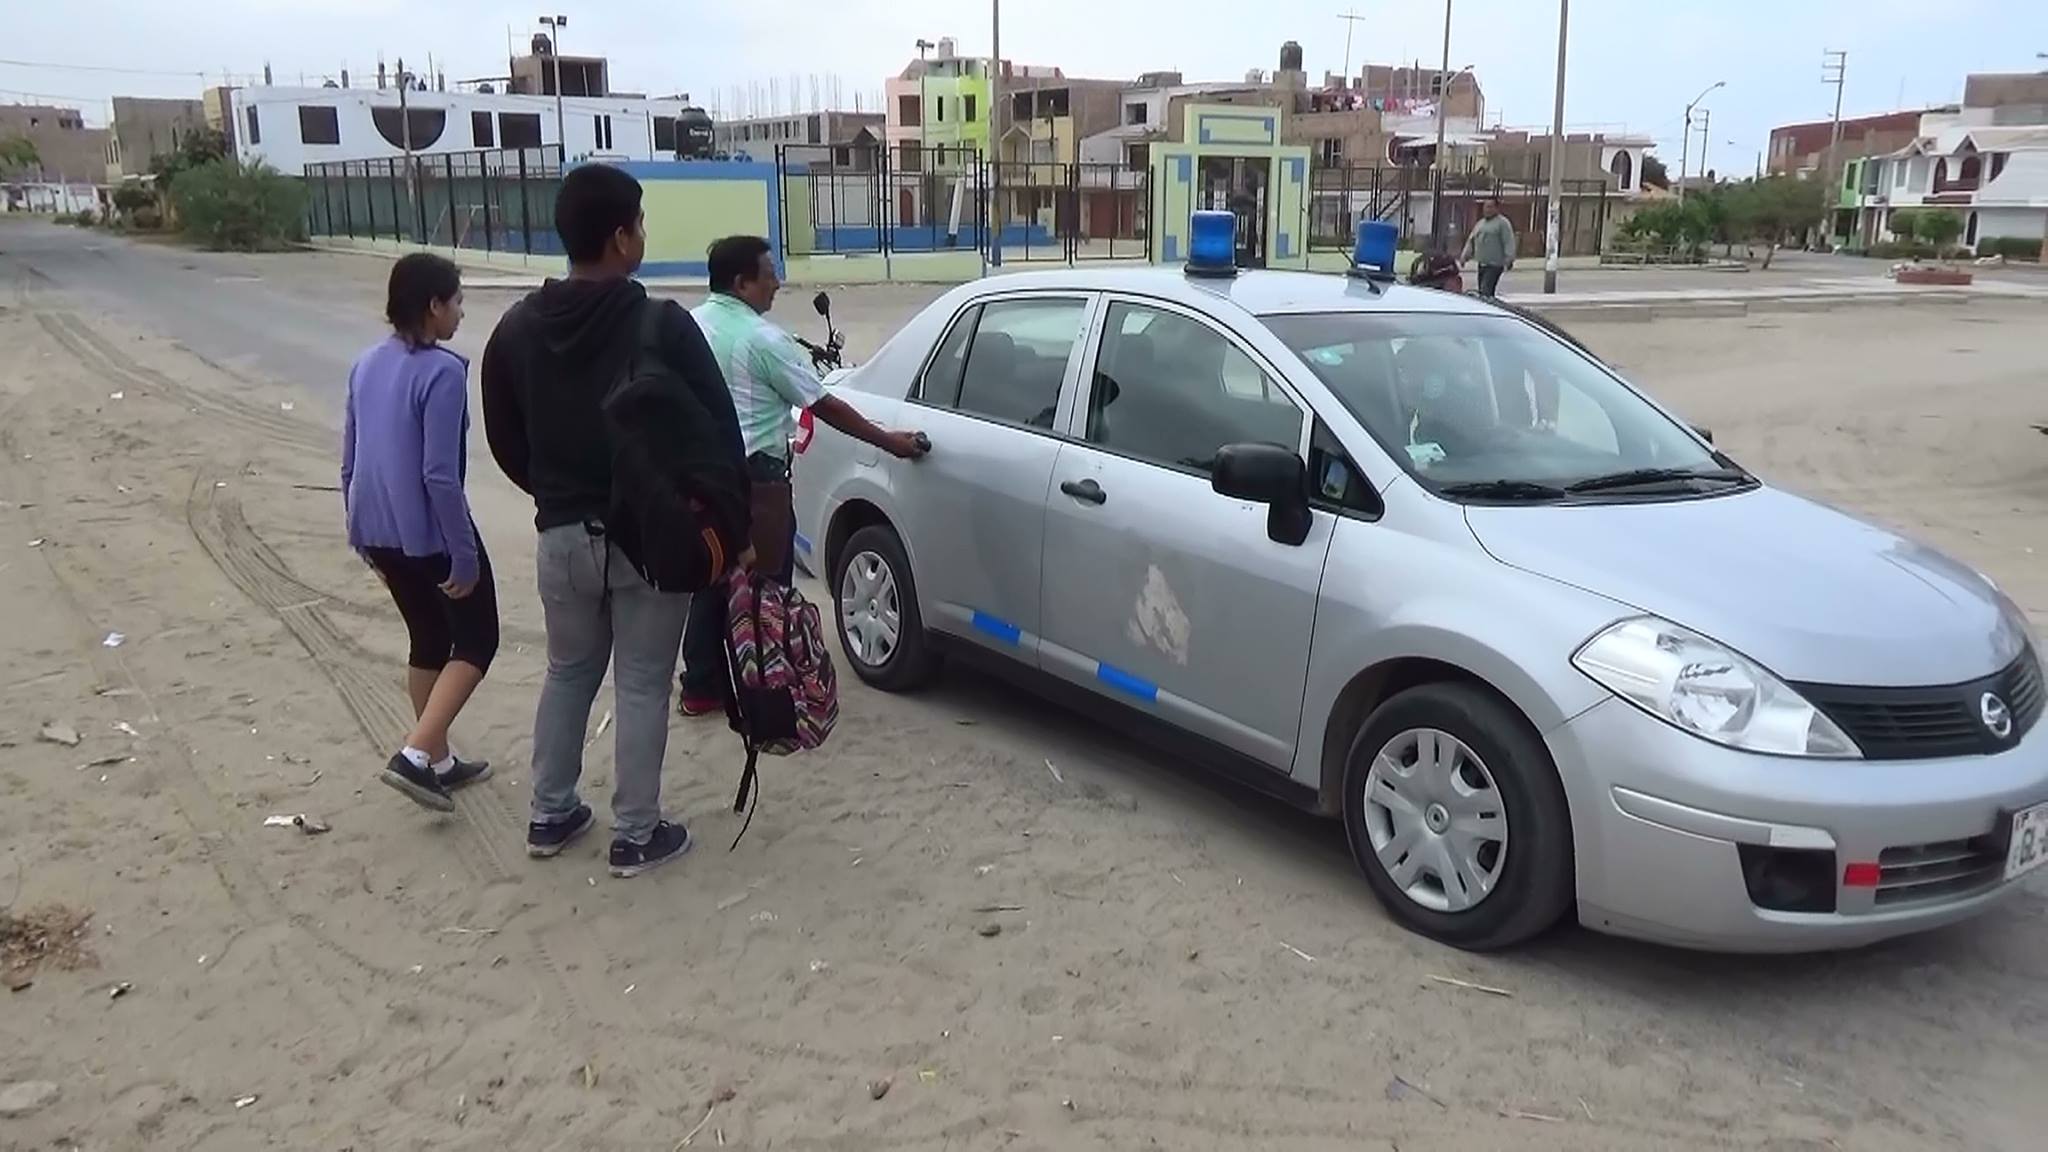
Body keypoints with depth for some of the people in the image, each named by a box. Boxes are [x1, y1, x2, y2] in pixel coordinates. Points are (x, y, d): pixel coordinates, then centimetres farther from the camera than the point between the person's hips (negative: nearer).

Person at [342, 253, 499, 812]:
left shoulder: (366, 365, 6)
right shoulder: (442, 371, -18)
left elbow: (349, 461, 12)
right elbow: (439, 475, -22)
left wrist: (362, 534, 21)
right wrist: (464, 555, -16)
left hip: (380, 532, 8)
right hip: (430, 533, -8)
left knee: (428, 640, 20)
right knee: (476, 640, 7)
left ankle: (439, 760, 29)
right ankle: (415, 755, -4)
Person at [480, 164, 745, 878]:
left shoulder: (517, 329, 1)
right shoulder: (664, 326, -15)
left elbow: (505, 443, 9)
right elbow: (719, 431, -14)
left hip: (562, 535, 5)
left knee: (567, 673, 21)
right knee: (642, 685, 6)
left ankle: (550, 816, 30)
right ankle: (636, 836, 14)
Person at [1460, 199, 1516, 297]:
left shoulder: (1502, 223, -4)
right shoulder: (1480, 223, 21)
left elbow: (1509, 242, -12)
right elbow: (1471, 241, 25)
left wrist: (1509, 260, -21)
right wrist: (1465, 256, 16)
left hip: (1494, 265, -8)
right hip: (1481, 264, 8)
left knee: (1486, 291, -19)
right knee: (1481, 291, 9)